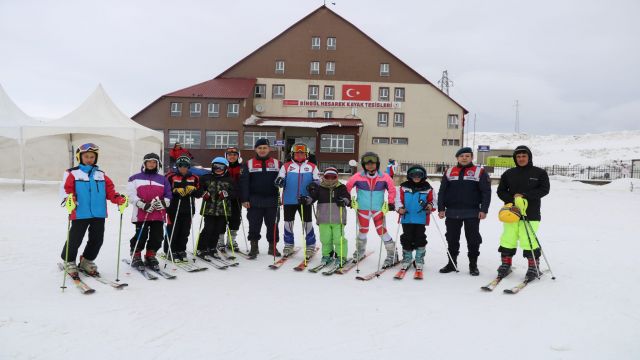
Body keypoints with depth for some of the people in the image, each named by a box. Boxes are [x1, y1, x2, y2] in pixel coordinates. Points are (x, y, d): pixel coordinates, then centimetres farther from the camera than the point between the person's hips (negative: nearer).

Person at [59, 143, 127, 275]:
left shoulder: (101, 174, 15)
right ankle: (68, 262, 25)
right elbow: (65, 189, -6)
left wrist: (118, 198, -4)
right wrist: (69, 200, -25)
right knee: (75, 239, 2)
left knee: (97, 240, 10)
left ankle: (87, 261, 29)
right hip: (80, 214, -4)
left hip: (99, 214, 4)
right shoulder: (72, 173, 2)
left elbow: (109, 190, 12)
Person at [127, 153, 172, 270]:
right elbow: (131, 195, -1)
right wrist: (143, 205, -13)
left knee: (157, 237, 3)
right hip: (141, 213, -3)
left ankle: (150, 256, 19)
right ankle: (136, 256, 16)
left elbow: (168, 195, 15)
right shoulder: (135, 178, 6)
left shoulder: (163, 179, 16)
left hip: (158, 214, 3)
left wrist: (163, 202, -6)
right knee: (141, 236, -3)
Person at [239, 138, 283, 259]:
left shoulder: (277, 164, 7)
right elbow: (244, 183, 1)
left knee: (273, 225, 7)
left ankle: (272, 247, 19)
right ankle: (254, 247, 15)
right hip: (254, 201, -1)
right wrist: (244, 199, -6)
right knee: (254, 225, 3)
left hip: (272, 201, 1)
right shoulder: (249, 164, 5)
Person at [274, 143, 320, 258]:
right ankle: (288, 245, 24)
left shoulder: (312, 167, 8)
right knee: (288, 222, 9)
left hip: (305, 200, -1)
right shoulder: (286, 166, 8)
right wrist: (279, 181, -20)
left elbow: (317, 180, 8)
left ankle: (310, 246, 14)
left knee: (307, 223, 2)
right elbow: (280, 179, 4)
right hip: (289, 200, 1)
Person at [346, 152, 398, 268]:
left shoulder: (384, 177, -7)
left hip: (378, 209, -1)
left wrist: (391, 203, 1)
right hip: (362, 209, 1)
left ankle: (392, 254, 8)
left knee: (382, 231, -5)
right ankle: (360, 251, 39)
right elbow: (347, 187, 4)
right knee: (363, 230, 16)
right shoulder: (358, 177, -9)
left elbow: (392, 189, 4)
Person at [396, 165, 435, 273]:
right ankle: (407, 259, 22)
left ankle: (419, 261, 15)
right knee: (406, 239, 6)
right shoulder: (404, 187, 3)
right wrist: (400, 208, -10)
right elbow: (399, 199, 6)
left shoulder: (427, 188, 3)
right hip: (407, 218, 1)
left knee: (420, 239, 1)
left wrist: (430, 206, -11)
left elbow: (432, 200, 9)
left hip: (421, 219, -1)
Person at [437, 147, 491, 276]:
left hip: (472, 213, -3)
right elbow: (442, 191, 10)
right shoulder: (449, 172, 10)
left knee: (473, 239, 4)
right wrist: (441, 208, 3)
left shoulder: (479, 172, 1)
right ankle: (452, 263, 23)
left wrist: (484, 209, -10)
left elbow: (486, 192, -2)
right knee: (452, 239, 10)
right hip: (452, 212, 3)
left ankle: (473, 265, 16)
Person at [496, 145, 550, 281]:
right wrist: (512, 200, -9)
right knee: (508, 238, 3)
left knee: (529, 240, -8)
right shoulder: (509, 173, 10)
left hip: (531, 213, -3)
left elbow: (544, 189, -4)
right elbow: (501, 191, 10)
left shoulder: (539, 173, 4)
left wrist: (524, 196, -13)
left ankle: (534, 266, 9)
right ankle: (506, 264, 17)